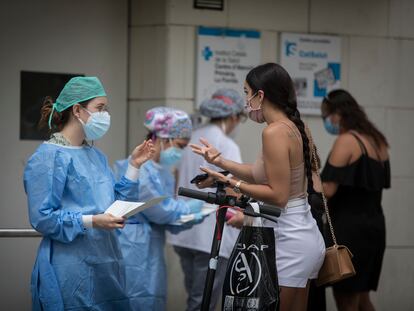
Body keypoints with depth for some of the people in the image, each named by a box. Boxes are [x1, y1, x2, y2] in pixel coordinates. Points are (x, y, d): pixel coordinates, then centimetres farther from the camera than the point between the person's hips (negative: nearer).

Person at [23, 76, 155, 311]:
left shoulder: (96, 155, 14)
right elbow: (42, 218, -14)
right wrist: (91, 222, -22)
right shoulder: (49, 156, -9)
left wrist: (134, 166, 7)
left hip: (106, 264, 7)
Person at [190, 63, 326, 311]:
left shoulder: (275, 132, -18)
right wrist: (220, 161, 19)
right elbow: (260, 174, 17)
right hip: (307, 235, 10)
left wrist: (231, 183, -12)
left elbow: (278, 195, -19)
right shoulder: (293, 126, 9)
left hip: (290, 241, -10)